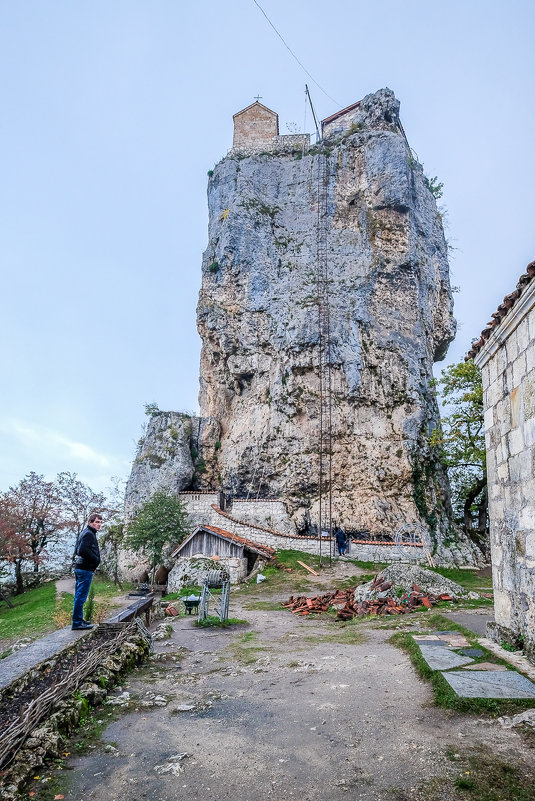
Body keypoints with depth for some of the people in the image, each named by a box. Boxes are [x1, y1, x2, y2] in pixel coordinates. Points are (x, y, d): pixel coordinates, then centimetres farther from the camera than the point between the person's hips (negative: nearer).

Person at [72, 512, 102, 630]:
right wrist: (96, 559, -15)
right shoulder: (89, 534, -15)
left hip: (80, 567, 11)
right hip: (85, 569, -11)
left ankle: (79, 620, 26)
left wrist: (95, 560, 14)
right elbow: (82, 550, -26)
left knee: (79, 596, 16)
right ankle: (77, 623, -2)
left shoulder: (86, 533, 17)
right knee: (81, 596, -6)